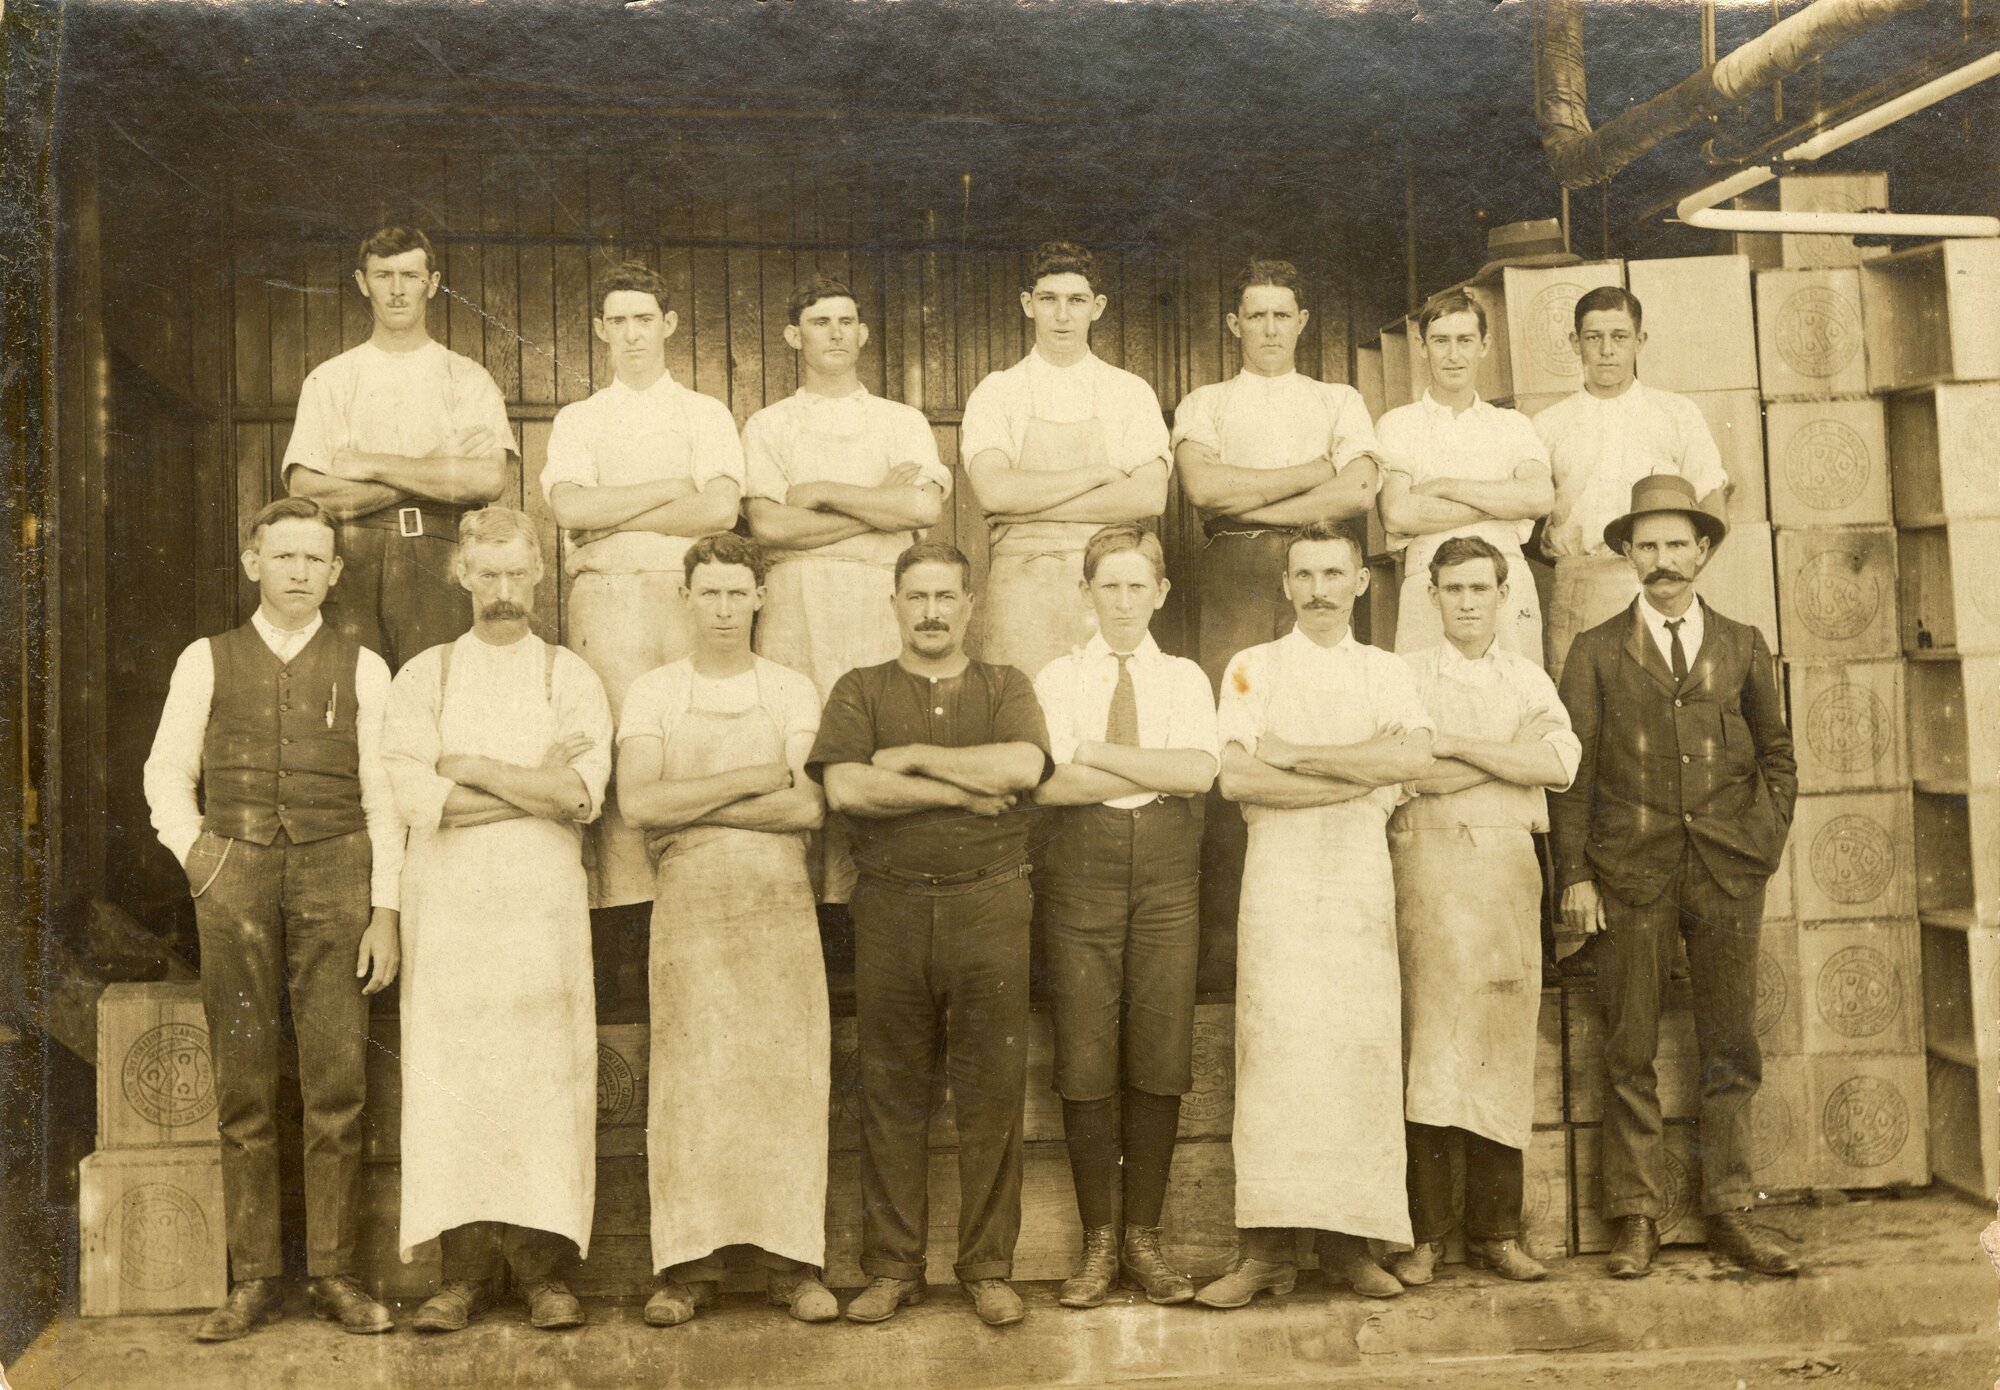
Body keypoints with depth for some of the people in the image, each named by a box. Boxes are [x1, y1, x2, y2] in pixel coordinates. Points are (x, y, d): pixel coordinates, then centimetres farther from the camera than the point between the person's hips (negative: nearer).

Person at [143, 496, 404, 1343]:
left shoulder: (362, 668, 10)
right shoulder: (207, 662, 13)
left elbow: (382, 795, 6)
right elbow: (167, 772, 13)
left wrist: (385, 909, -1)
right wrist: (196, 856, -3)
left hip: (334, 871, 0)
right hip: (235, 878, 1)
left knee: (337, 1083, -3)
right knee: (244, 1090, 3)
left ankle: (334, 1275, 6)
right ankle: (254, 1281, 11)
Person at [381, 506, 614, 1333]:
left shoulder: (571, 678, 9)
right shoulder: (423, 677, 11)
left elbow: (584, 791, -6)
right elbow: (413, 793, -4)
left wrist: (469, 769, -4)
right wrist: (534, 787, -6)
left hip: (542, 901, 0)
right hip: (447, 901, 1)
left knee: (544, 1077, -3)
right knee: (453, 1078, -2)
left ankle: (541, 1268, 4)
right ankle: (466, 1269, 5)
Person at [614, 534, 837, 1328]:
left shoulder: (793, 692, 8)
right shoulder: (652, 694, 8)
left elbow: (807, 807, -6)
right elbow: (637, 803, -7)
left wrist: (688, 808, -8)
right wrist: (752, 779, -8)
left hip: (780, 907, 0)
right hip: (688, 907, 0)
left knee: (786, 1079, 0)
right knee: (688, 1083, -1)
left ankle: (792, 1262, 7)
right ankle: (687, 1266, 8)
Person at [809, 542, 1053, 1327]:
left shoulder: (1006, 688, 11)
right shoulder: (860, 692, 10)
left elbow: (1022, 768, -10)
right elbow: (845, 788, -8)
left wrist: (912, 757, -7)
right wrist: (965, 791, -8)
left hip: (989, 906, 0)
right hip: (891, 908, 0)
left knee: (992, 1094, 2)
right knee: (891, 1094, 5)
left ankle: (988, 1268, 14)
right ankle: (892, 1269, 17)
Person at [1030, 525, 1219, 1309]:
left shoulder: (1184, 679, 12)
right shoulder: (1057, 680, 8)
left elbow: (1201, 770, -7)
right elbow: (1049, 782, -10)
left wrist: (1097, 752, -8)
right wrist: (1159, 772, -9)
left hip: (1166, 870, 1)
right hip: (1083, 871, -1)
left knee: (1161, 1059, 2)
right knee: (1085, 1060, -1)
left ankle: (1144, 1238, 16)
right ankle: (1098, 1244, 12)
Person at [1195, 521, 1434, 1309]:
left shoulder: (1387, 674, 13)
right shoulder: (1253, 669, 8)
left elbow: (1416, 756, -7)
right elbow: (1236, 778, -7)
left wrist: (1291, 753, -10)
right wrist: (1361, 777, -7)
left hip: (1361, 873, 2)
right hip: (1279, 870, -2)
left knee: (1361, 1050, -1)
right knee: (1274, 1051, -7)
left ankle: (1346, 1239, 8)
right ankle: (1268, 1248, -2)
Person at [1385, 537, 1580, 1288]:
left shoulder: (1528, 677, 16)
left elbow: (1561, 763, -2)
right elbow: (1409, 774, -9)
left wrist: (1457, 745, -7)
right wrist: (1509, 758, -6)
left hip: (1509, 870, 3)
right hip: (1428, 868, -3)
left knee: (1503, 1048, 3)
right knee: (1427, 1049, -7)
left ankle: (1495, 1230, 12)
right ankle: (1424, 1232, 0)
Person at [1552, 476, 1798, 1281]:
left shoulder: (1742, 647, 12)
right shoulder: (1596, 653, 6)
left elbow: (1777, 755, 17)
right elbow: (1572, 771, 2)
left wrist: (1765, 845, 5)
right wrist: (1573, 876, -4)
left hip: (1728, 874, 2)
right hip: (1631, 874, -2)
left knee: (1731, 1051, 6)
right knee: (1629, 1054, 0)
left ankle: (1729, 1214, 16)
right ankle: (1636, 1220, 7)